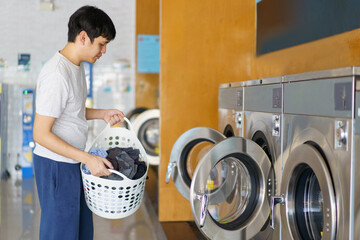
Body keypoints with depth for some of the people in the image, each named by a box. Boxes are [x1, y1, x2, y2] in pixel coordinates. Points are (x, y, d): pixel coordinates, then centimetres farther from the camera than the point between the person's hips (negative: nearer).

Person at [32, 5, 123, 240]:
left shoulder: (77, 66, 6)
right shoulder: (56, 75, -25)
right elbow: (41, 134, -25)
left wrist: (103, 114, 6)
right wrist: (88, 158, -26)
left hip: (73, 162, 9)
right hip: (56, 166, -9)